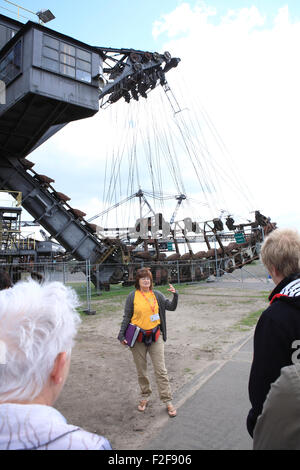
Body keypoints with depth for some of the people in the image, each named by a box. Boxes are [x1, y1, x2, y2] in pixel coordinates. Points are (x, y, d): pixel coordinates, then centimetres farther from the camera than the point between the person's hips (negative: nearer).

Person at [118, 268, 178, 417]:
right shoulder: (132, 296, -3)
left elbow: (171, 307, 5)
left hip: (155, 336, 1)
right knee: (141, 370, 12)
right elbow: (127, 317, 1)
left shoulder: (157, 295, 3)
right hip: (137, 337, -1)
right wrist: (122, 335, -4)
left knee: (161, 370, 2)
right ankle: (145, 397, 32)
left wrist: (175, 295, -12)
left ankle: (167, 401, 13)